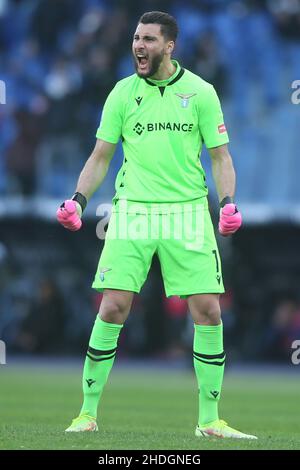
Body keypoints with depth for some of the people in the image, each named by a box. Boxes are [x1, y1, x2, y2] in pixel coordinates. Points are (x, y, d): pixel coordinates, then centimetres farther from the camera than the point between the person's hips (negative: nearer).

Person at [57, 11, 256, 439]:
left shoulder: (200, 92, 2)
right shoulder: (123, 93, 5)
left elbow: (220, 155, 5)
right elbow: (101, 157, 11)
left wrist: (228, 203, -10)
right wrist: (78, 199, -4)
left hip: (188, 212, 0)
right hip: (132, 211, 0)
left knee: (208, 312, -5)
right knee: (112, 309, -7)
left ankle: (210, 420, 5)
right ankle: (88, 412, 3)